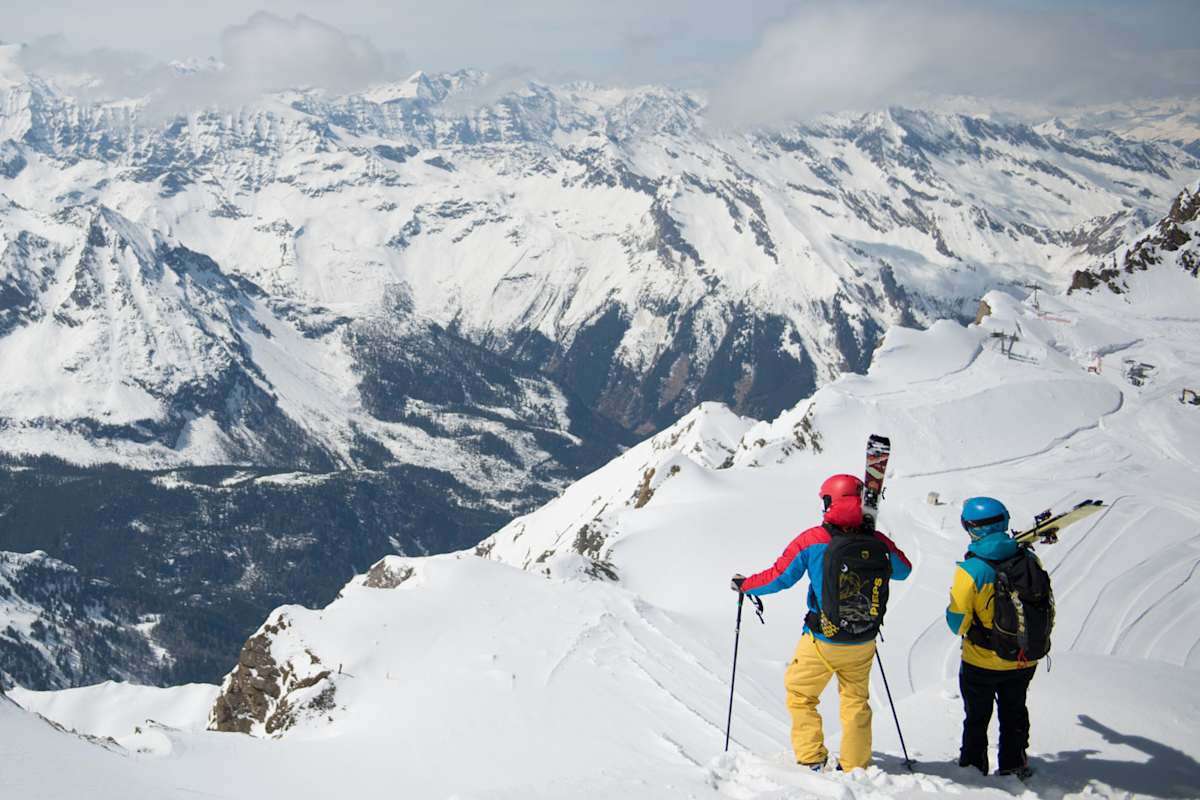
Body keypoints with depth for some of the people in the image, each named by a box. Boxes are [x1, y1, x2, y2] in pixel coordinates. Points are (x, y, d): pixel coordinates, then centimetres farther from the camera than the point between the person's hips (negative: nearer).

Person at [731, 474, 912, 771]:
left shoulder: (812, 540, -16)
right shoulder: (878, 542, -9)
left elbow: (778, 577, -6)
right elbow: (904, 570, 12)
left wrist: (744, 585, 12)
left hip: (821, 642, -3)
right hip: (863, 645, 3)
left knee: (800, 696, 18)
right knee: (856, 701, 20)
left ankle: (811, 760, 16)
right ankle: (855, 767, 26)